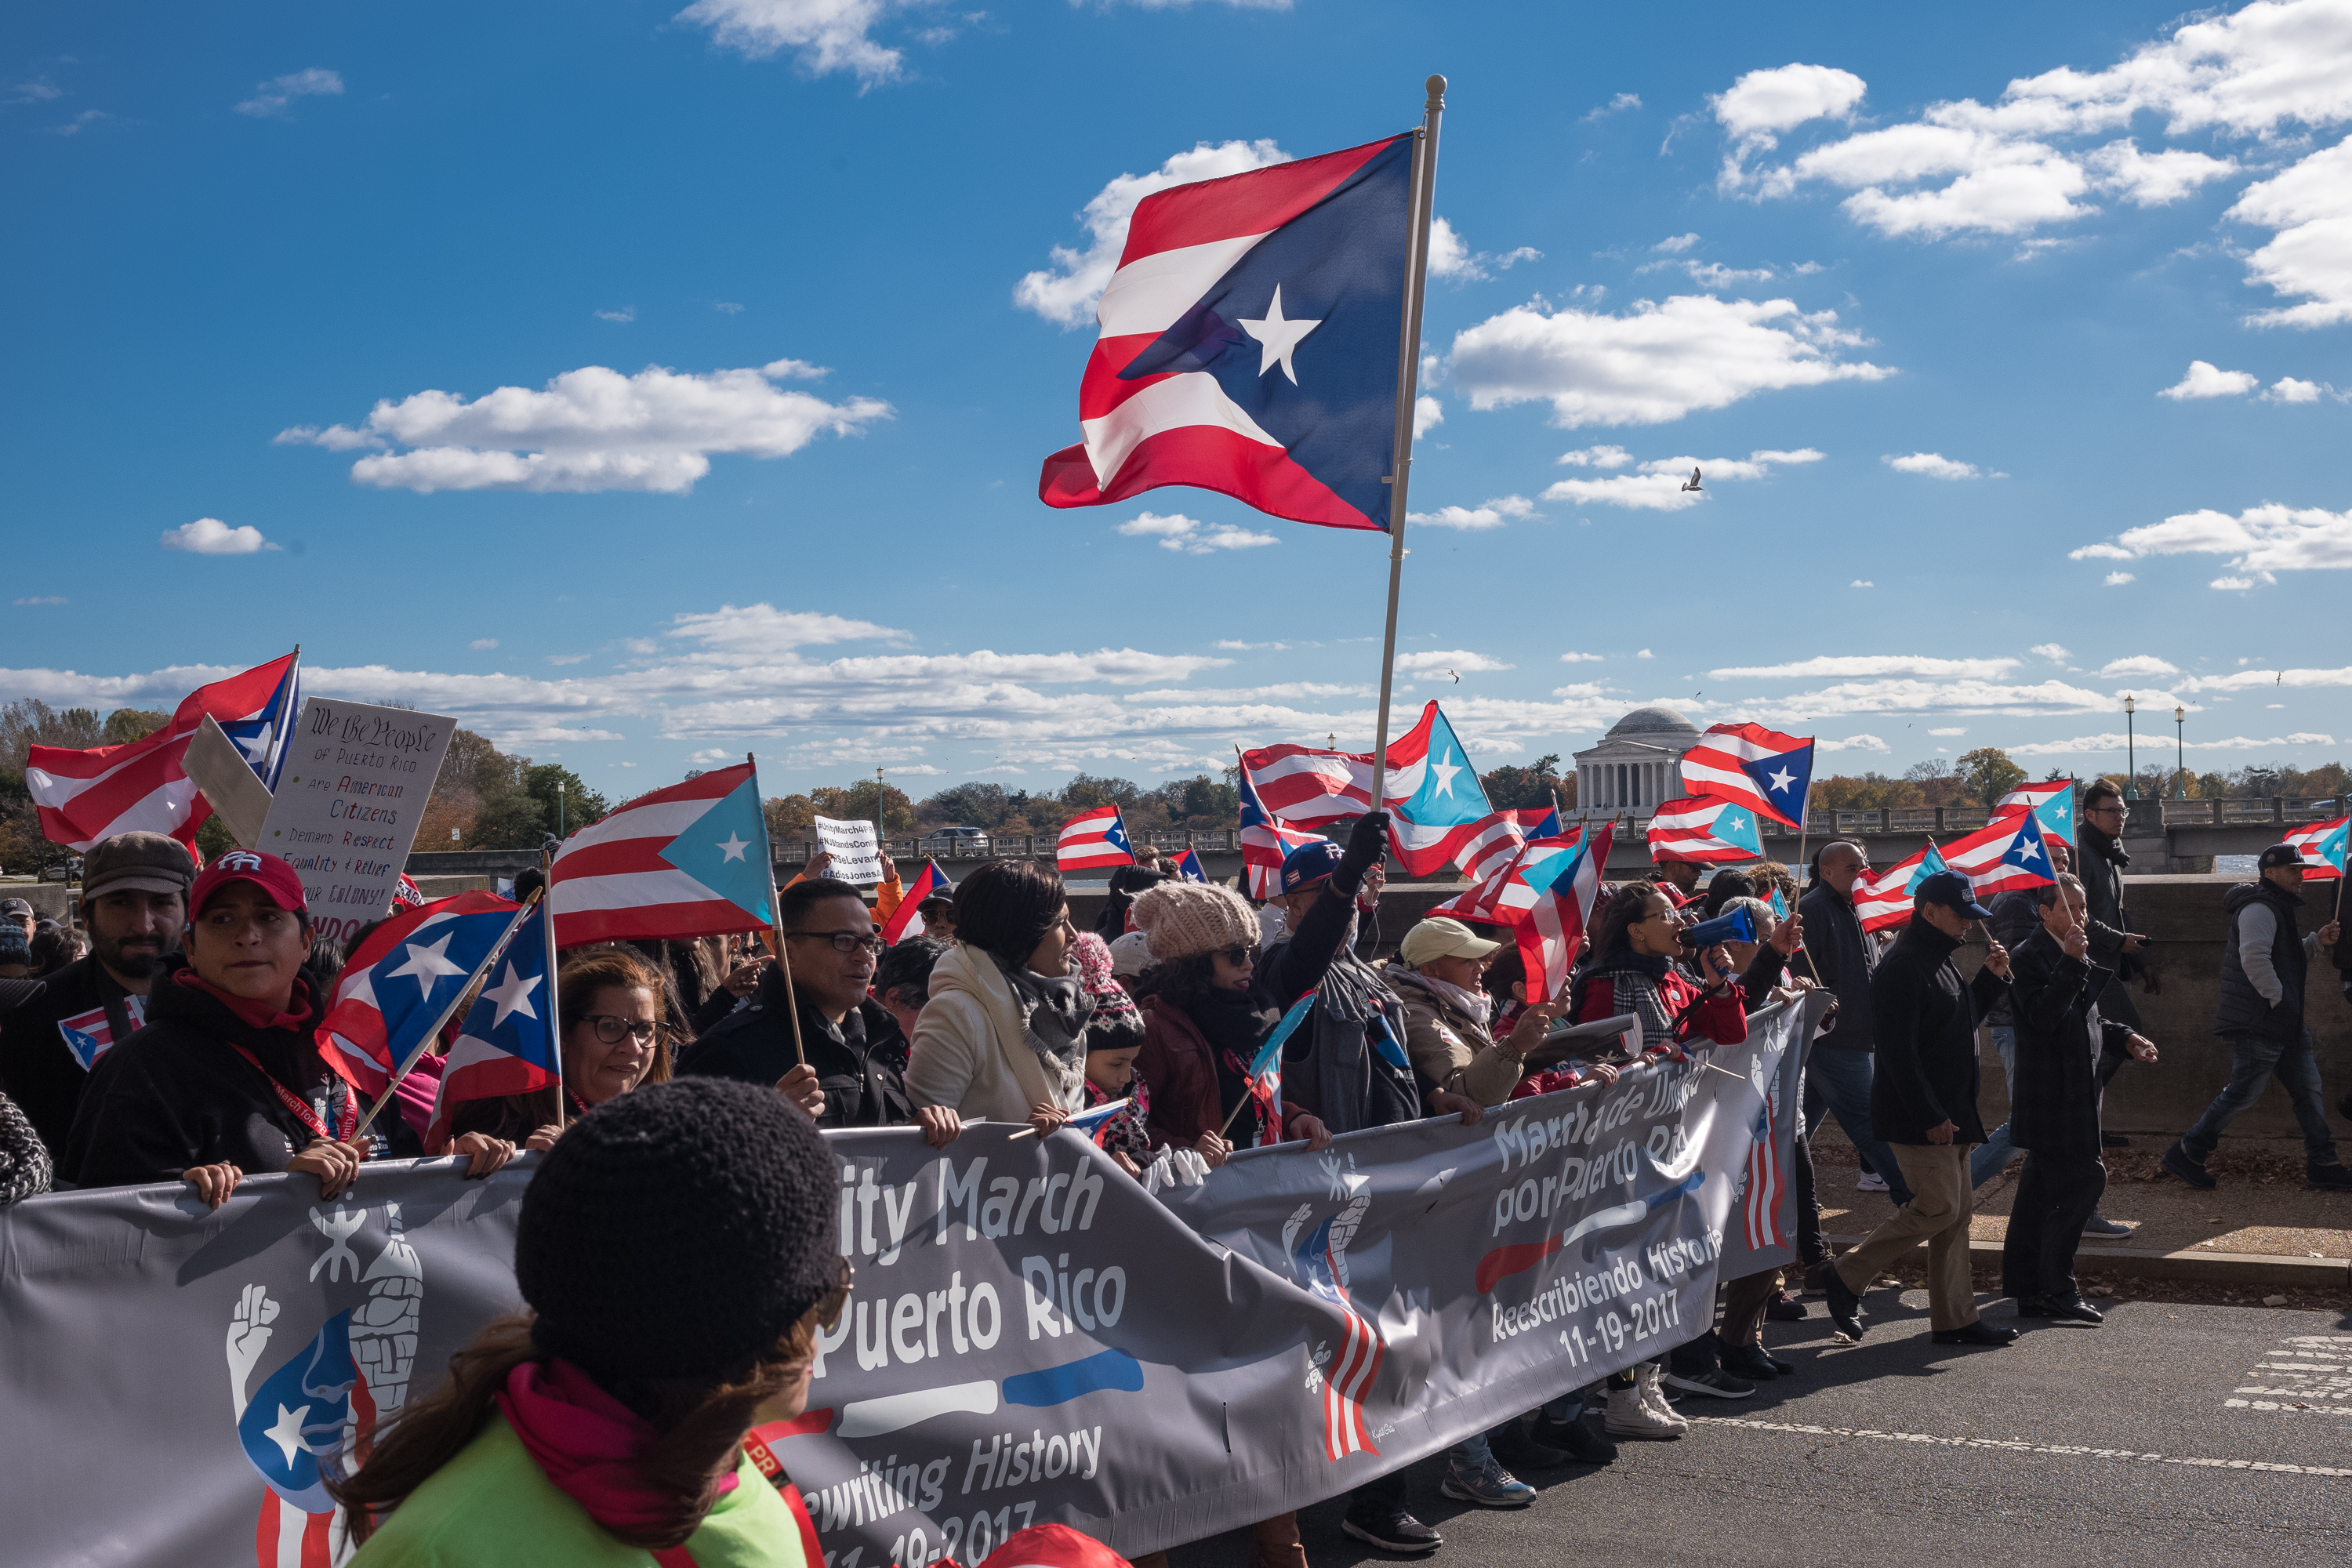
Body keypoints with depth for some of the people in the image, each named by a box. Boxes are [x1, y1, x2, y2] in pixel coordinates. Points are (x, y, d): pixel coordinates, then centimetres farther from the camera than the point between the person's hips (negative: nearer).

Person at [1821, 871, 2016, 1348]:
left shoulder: (1940, 960, 16)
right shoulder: (1903, 966, -16)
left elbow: (1964, 1018, 27)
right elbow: (1898, 1050, -21)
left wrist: (1992, 977, 11)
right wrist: (1930, 1116, -23)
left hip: (1950, 1112, 10)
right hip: (1918, 1116, -10)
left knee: (1956, 1212, 10)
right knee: (1938, 1206, -11)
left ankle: (1955, 1320, 15)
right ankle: (1847, 1278, 1)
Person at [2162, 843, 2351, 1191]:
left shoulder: (2279, 907, 21)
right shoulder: (2259, 908, -14)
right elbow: (2254, 958, -25)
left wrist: (2316, 941, 12)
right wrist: (2278, 999, -22)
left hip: (2284, 1023, 11)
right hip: (2258, 1022, -11)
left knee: (2307, 1089, 9)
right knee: (2243, 1091, -6)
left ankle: (2323, 1167, 13)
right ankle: (2186, 1155, 3)